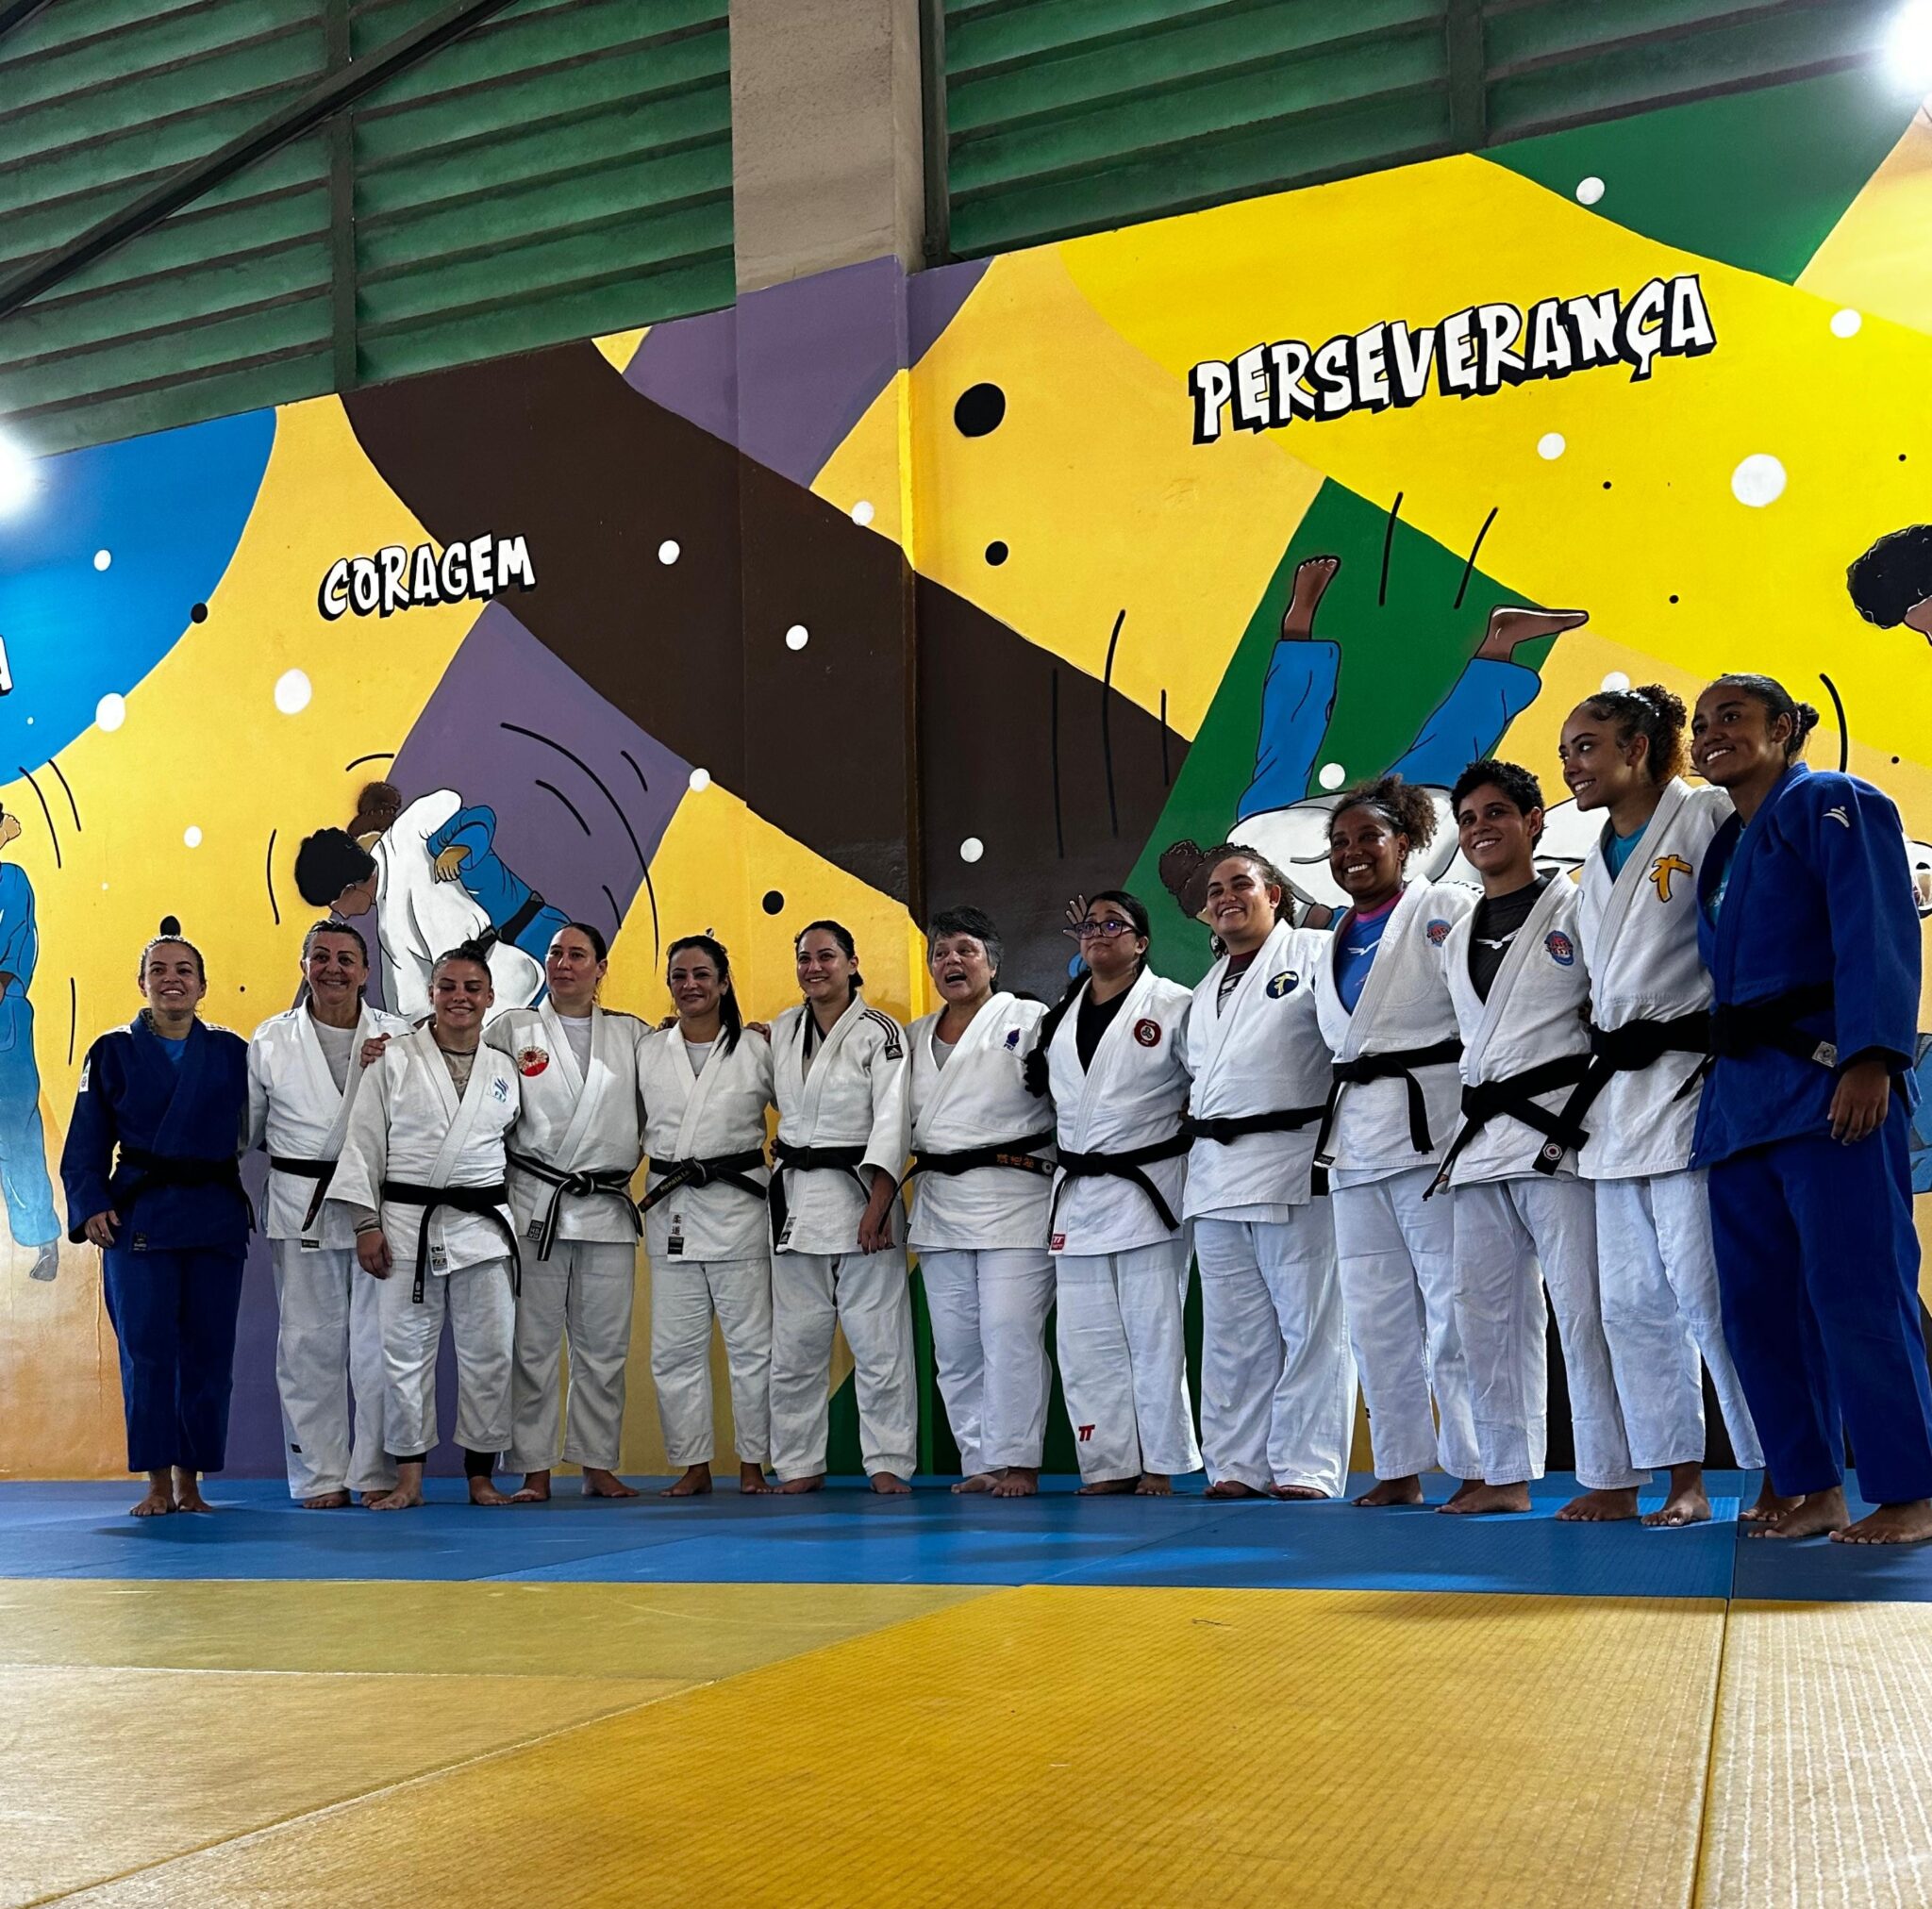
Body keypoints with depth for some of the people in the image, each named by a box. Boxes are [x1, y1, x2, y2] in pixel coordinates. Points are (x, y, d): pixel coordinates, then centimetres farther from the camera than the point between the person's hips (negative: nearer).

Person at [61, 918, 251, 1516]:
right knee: (147, 1348, -6)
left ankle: (190, 1482, 14)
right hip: (139, 1215, -1)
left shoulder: (231, 1053, 9)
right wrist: (91, 1207, -7)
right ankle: (158, 1484, 4)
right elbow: (86, 1145, 6)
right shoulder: (113, 1052, 5)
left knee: (208, 1351, 3)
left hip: (216, 1214, 2)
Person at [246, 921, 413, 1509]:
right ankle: (321, 1476, 13)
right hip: (300, 1209, 1)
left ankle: (378, 1472, 9)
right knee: (308, 1344, 4)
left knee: (379, 1343, -1)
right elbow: (243, 1128, 14)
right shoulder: (271, 1040, 8)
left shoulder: (397, 1037, 3)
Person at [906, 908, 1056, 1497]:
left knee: (1010, 1335, -10)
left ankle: (1017, 1462, -3)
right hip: (939, 1201, 6)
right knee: (954, 1344, 6)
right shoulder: (915, 1037, 17)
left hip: (1011, 1199, -6)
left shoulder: (1030, 1020, 0)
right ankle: (979, 1462, 14)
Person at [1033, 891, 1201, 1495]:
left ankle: (1161, 1463, 7)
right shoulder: (1059, 1015, 13)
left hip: (1145, 1189, -6)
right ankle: (1110, 1465, 13)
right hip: (1076, 1193, 6)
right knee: (1085, 1338, 6)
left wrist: (1183, 1127, -6)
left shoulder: (1173, 1006, -4)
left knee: (1152, 1334, -2)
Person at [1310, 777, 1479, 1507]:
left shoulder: (1446, 910, -3)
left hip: (1429, 1126, -7)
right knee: (1376, 1314, 10)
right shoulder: (1335, 938, 18)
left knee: (1452, 1306, -8)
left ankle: (1478, 1468, 0)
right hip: (1353, 1133, 8)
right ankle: (1400, 1468, 19)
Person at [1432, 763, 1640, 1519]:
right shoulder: (1456, 938, 20)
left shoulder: (1574, 909, 1)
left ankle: (1611, 1479, -2)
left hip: (1557, 1130, -7)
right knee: (1487, 1312, 8)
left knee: (1582, 1310, -8)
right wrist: (1462, 1139, 17)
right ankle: (1505, 1473, 17)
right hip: (1481, 1138, 7)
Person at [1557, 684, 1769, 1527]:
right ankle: (1683, 1482, 15)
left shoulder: (1708, 817, -5)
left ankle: (1779, 1479, 2)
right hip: (1617, 1097, 8)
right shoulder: (1596, 863, 19)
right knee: (1633, 1301, 6)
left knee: (1709, 1292, -10)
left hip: (1689, 1082, -8)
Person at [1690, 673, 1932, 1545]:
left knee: (1856, 1291, -10)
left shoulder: (1832, 804, 0)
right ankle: (1812, 1488, 14)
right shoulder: (1724, 846, 24)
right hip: (1740, 1095, 8)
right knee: (1759, 1304, 6)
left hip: (1826, 1081, -8)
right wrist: (1726, 1086, 16)